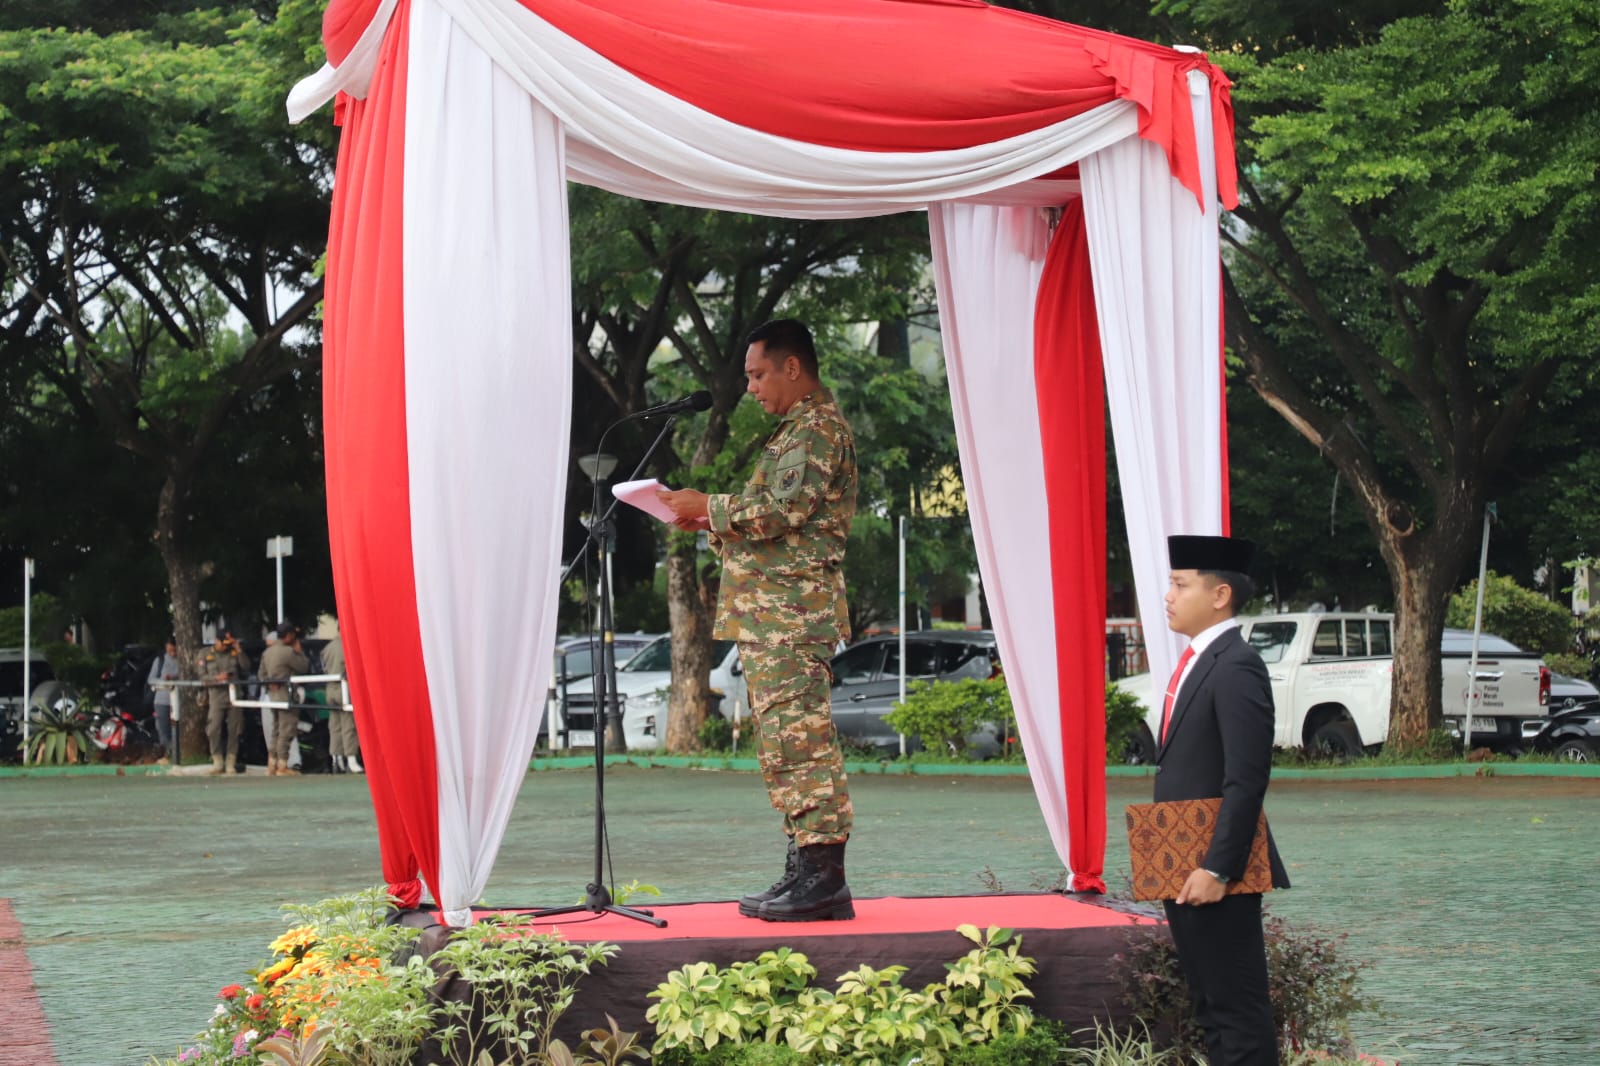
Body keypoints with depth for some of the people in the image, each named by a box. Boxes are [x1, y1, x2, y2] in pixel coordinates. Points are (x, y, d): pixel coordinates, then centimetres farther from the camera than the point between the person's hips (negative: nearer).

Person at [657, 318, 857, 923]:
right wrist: (714, 523, 15)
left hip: (790, 614, -11)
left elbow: (782, 509, -20)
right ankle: (807, 872, 11)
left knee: (798, 737, -13)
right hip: (771, 615, 11)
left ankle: (823, 876, -15)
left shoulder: (817, 429, -9)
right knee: (787, 739, 9)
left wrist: (709, 506, -11)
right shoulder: (799, 429, 24)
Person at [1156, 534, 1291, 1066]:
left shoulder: (1236, 668, -16)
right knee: (1211, 1008, 15)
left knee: (1238, 1012, -5)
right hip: (1182, 870, 10)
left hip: (1212, 872, -10)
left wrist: (1216, 868, -24)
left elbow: (1246, 782, -22)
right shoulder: (1196, 661, 14)